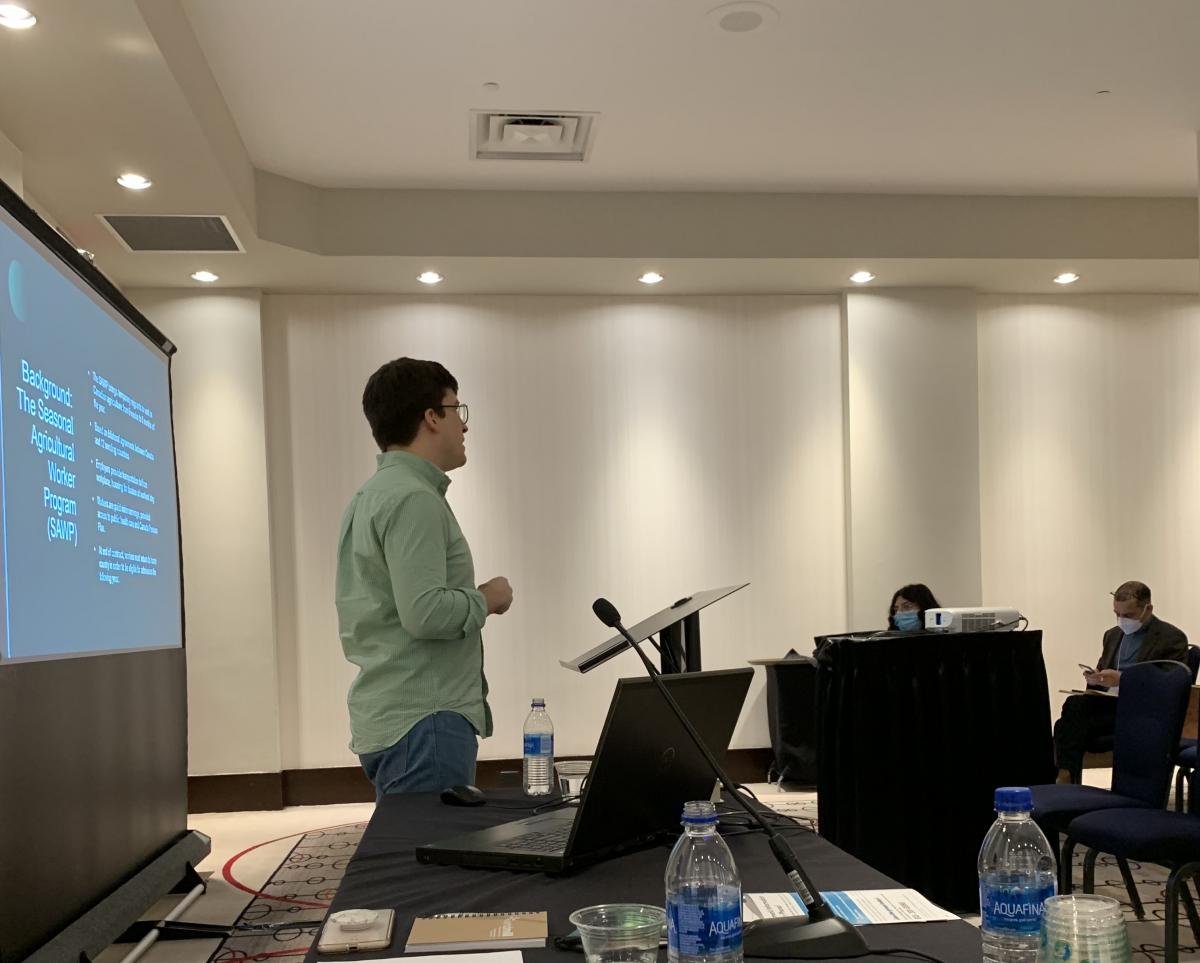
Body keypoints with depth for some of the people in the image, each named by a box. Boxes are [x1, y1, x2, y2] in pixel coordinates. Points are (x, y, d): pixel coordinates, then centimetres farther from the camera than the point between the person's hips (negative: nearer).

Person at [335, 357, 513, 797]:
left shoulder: (370, 496, 17)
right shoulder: (413, 499, -15)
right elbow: (424, 613, -24)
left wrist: (471, 597, 17)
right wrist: (485, 600, -7)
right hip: (423, 721, -10)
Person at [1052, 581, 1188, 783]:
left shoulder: (1172, 638, 0)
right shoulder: (1112, 635, 22)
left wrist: (1123, 679, -20)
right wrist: (1095, 679, 1)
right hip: (1108, 701, 6)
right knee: (1074, 703, -29)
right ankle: (1065, 778, -36)